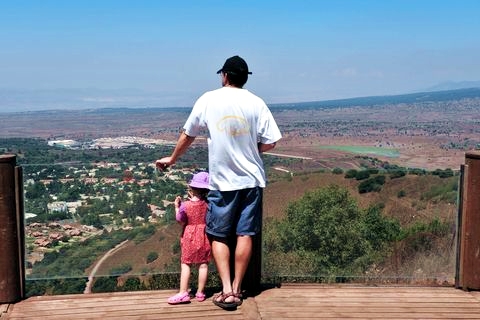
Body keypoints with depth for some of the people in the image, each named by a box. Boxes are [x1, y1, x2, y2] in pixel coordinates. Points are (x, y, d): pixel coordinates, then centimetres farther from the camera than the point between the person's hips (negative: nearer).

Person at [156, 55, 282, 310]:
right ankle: (237, 290, 16)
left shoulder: (208, 100, -2)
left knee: (218, 236, 10)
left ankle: (227, 292, 2)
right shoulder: (256, 103, -2)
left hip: (222, 181, -1)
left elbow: (187, 136, 7)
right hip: (251, 179, 1)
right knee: (245, 234, 9)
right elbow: (269, 143, -3)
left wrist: (172, 159, 23)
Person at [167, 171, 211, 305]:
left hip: (189, 238, -2)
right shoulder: (207, 204, -7)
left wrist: (177, 207, 7)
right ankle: (200, 292, 13)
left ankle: (183, 293, 2)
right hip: (204, 237, 2)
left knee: (185, 264, 4)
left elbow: (181, 221, -3)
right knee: (203, 264, 7)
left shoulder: (185, 205, -13)